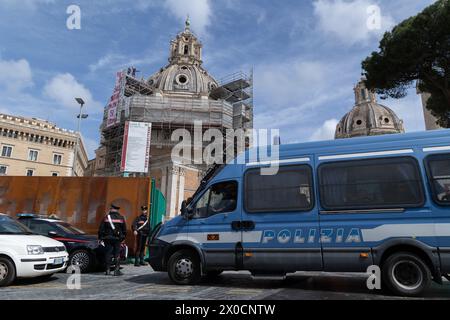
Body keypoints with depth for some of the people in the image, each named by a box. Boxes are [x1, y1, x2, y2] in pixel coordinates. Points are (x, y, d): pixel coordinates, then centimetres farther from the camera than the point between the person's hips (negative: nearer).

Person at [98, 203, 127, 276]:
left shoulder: (106, 217, -2)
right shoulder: (121, 218, 2)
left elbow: (101, 229, 0)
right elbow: (124, 230, 8)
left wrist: (100, 238, 9)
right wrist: (123, 238, 18)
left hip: (108, 238, 0)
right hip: (117, 239, 0)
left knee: (108, 254, 7)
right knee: (117, 254, 4)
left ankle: (108, 270, 10)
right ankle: (117, 270, 2)